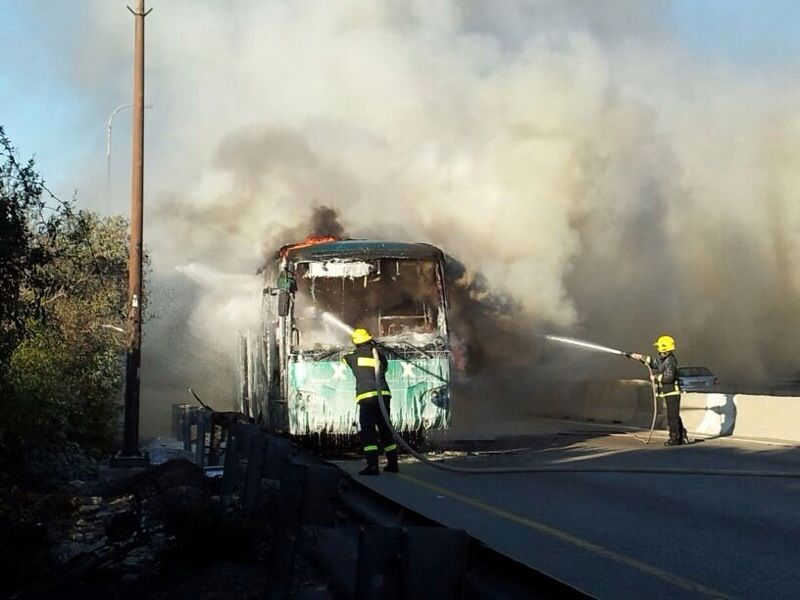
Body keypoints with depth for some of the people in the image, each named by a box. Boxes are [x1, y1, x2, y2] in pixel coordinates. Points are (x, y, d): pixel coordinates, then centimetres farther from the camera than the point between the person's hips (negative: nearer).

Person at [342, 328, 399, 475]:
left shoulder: (355, 357, 4)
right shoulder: (380, 355, 10)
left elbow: (344, 358, 25)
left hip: (367, 397, -4)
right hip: (384, 395, 4)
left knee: (368, 430, -6)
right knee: (385, 429, 16)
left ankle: (373, 465, -18)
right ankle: (392, 463, 22)